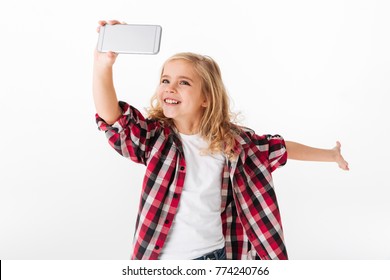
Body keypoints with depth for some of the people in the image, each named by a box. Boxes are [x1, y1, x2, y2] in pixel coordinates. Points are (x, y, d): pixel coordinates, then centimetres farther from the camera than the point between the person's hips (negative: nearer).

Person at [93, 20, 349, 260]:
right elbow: (111, 116, -27)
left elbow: (279, 148, 9)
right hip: (162, 259, -1)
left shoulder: (232, 140, -5)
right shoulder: (155, 137, -10)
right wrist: (103, 65, -45)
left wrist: (330, 154, 21)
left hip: (214, 254, 1)